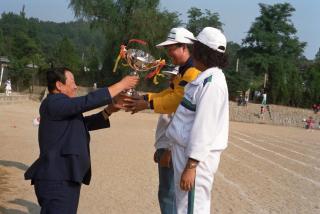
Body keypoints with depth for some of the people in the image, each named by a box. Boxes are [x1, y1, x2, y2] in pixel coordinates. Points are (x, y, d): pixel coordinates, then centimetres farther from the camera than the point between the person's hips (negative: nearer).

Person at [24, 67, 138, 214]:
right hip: (56, 180, -10)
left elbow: (85, 123, 24)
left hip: (65, 178, 10)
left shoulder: (61, 106, 20)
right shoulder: (53, 102, -12)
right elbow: (88, 101, -19)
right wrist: (122, 85, -11)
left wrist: (108, 111, 10)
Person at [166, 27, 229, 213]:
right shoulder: (207, 78, 13)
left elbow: (203, 126, -23)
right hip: (188, 151, 10)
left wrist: (191, 165, -23)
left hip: (196, 156, -10)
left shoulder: (211, 83, -18)